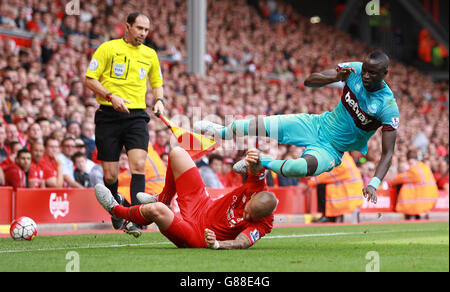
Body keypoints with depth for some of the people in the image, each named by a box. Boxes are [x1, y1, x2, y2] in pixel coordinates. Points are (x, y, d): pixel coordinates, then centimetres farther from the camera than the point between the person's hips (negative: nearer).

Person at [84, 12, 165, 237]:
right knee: (109, 175, -1)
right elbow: (89, 79, -1)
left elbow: (157, 82, 27)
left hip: (136, 116, 2)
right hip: (109, 116, -2)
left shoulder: (150, 55, 14)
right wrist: (111, 96, -15)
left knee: (138, 164, -19)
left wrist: (159, 100, 5)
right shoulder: (108, 48, 1)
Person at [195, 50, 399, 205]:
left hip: (331, 150, -4)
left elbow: (387, 153, -21)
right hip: (316, 125, 4)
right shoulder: (355, 70, -11)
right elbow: (309, 81, -6)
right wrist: (337, 77, -26)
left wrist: (374, 184, -36)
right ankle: (221, 132, 31)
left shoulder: (388, 106, -22)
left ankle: (264, 163, -3)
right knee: (258, 126, -6)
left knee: (303, 167, -37)